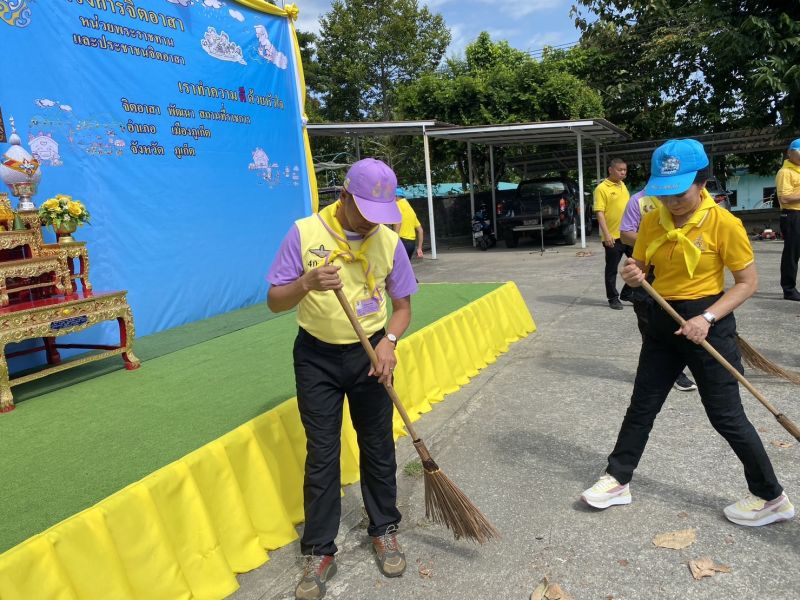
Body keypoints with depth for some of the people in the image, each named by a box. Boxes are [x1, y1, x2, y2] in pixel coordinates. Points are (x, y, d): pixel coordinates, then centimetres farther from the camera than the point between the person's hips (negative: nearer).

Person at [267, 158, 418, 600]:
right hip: (317, 357, -1)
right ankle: (319, 552, 19)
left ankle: (384, 531, 32)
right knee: (321, 453, 4)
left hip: (370, 354, 2)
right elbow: (274, 301, -8)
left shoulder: (389, 241, -5)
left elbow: (401, 305, 4)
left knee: (378, 446, 11)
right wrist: (307, 283, -29)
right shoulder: (304, 232, -11)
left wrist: (388, 341, -16)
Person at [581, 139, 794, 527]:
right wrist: (632, 276, -15)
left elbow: (747, 283, -9)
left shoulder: (723, 223, -14)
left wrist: (707, 318, -21)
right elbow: (640, 270, 10)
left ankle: (771, 498, 22)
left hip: (707, 323, -5)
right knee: (642, 405, 12)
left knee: (726, 415, 2)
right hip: (662, 320, 6)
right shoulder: (651, 221, 0)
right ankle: (618, 480, 26)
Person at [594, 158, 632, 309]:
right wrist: (606, 234, -21)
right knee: (612, 269, 3)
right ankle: (613, 298, 15)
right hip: (613, 237, -7)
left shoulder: (623, 186, 13)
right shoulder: (602, 188, -9)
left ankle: (627, 293, 22)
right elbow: (599, 212, -15)